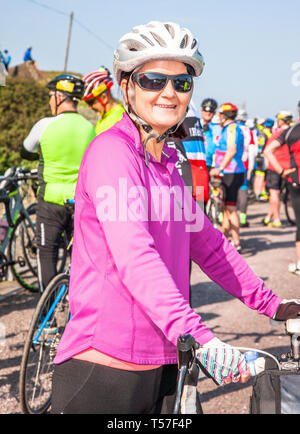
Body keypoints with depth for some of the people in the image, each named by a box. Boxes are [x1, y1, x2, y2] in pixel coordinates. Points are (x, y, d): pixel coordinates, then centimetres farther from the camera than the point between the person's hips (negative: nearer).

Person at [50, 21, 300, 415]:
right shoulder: (111, 150, -13)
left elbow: (207, 242, 18)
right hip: (102, 371, -7)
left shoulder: (169, 163, 14)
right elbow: (134, 255, -26)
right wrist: (197, 336, -35)